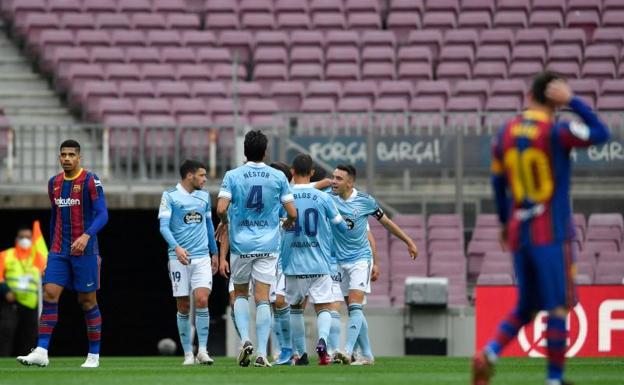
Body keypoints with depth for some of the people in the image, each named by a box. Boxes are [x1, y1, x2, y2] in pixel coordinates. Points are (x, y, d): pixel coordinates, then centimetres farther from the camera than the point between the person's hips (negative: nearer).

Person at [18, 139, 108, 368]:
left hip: (84, 251, -5)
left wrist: (87, 236, -28)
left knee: (87, 301, 1)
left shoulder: (90, 181, -7)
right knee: (49, 295, -9)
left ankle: (94, 356, 11)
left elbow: (102, 214, -13)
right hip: (59, 251, 5)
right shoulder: (54, 183, 11)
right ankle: (41, 352, -14)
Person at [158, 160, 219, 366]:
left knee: (202, 300, -13)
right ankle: (188, 353, 9)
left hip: (202, 257, 3)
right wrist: (176, 247, -25)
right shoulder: (170, 196, -3)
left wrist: (215, 252, 24)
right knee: (183, 307, 1)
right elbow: (164, 226, -11)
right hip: (179, 257, -3)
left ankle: (202, 350, -10)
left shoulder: (204, 196, 13)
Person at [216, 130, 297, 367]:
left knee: (240, 294, 17)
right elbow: (292, 213, 0)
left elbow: (221, 208, -13)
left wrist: (224, 223, 9)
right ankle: (262, 353, -7)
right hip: (268, 245, 0)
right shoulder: (278, 177, 0)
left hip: (241, 244, 0)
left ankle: (245, 339, -3)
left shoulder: (232, 176, -3)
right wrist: (288, 223, 23)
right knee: (262, 299, 0)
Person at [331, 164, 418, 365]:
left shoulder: (365, 201, -5)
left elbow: (386, 221, 8)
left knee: (355, 306, -17)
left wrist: (408, 241, 13)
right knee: (354, 310, 6)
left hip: (360, 259, -3)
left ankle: (347, 351, -27)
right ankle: (367, 355, 15)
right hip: (339, 262, 3)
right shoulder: (329, 198, -2)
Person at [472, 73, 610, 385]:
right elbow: (601, 134, -3)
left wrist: (505, 223, 26)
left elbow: (498, 182, 14)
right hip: (552, 234, -6)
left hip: (518, 231, 6)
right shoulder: (556, 132, -12)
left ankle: (489, 354, -6)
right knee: (558, 308, 1)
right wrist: (573, 101, -4)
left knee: (526, 306, 15)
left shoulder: (505, 134, 7)